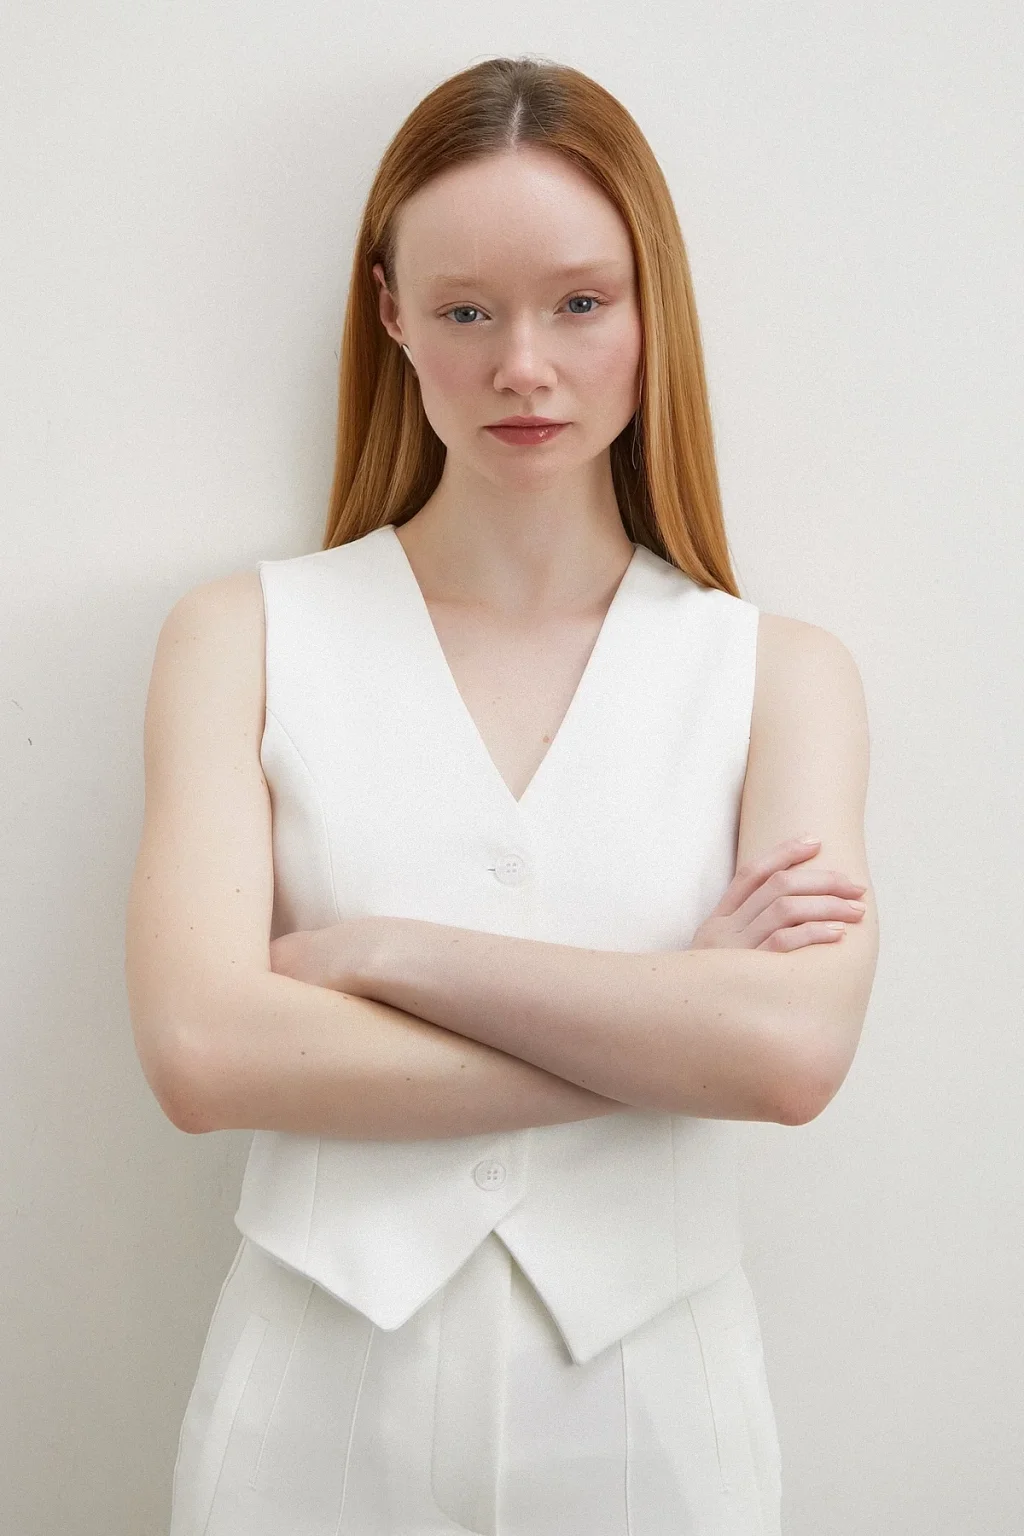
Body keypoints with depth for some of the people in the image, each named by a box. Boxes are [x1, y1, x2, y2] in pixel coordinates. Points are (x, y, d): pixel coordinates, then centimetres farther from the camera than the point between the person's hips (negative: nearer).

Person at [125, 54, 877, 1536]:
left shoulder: (783, 673, -2)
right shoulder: (243, 636, -4)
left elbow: (797, 1050, -17)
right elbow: (202, 1052, -16)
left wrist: (382, 952, -15)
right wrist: (670, 1027, -15)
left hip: (648, 1414, 1)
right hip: (319, 1410, 0)